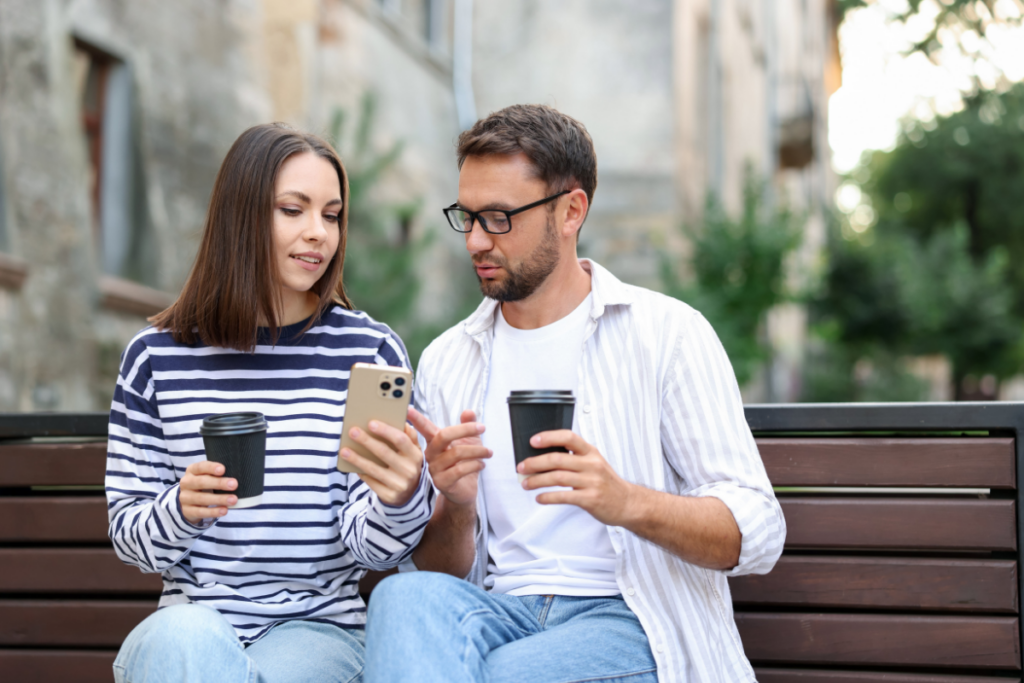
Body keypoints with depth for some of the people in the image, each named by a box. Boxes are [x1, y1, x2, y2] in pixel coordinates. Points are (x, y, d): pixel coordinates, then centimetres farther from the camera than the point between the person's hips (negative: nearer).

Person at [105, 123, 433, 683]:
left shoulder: (371, 351, 2)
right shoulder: (156, 356, 4)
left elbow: (372, 548, -2)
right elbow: (129, 536, 8)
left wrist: (402, 497, -26)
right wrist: (181, 509, -15)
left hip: (319, 630, -1)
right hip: (187, 623, 1)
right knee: (189, 637, -34)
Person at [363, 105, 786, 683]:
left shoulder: (665, 332, 1)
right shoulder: (447, 363, 13)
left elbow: (757, 533, -6)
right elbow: (442, 571, 12)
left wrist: (626, 502, -24)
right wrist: (455, 507, -12)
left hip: (632, 623, -4)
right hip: (502, 609, 5)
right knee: (403, 596, -31)